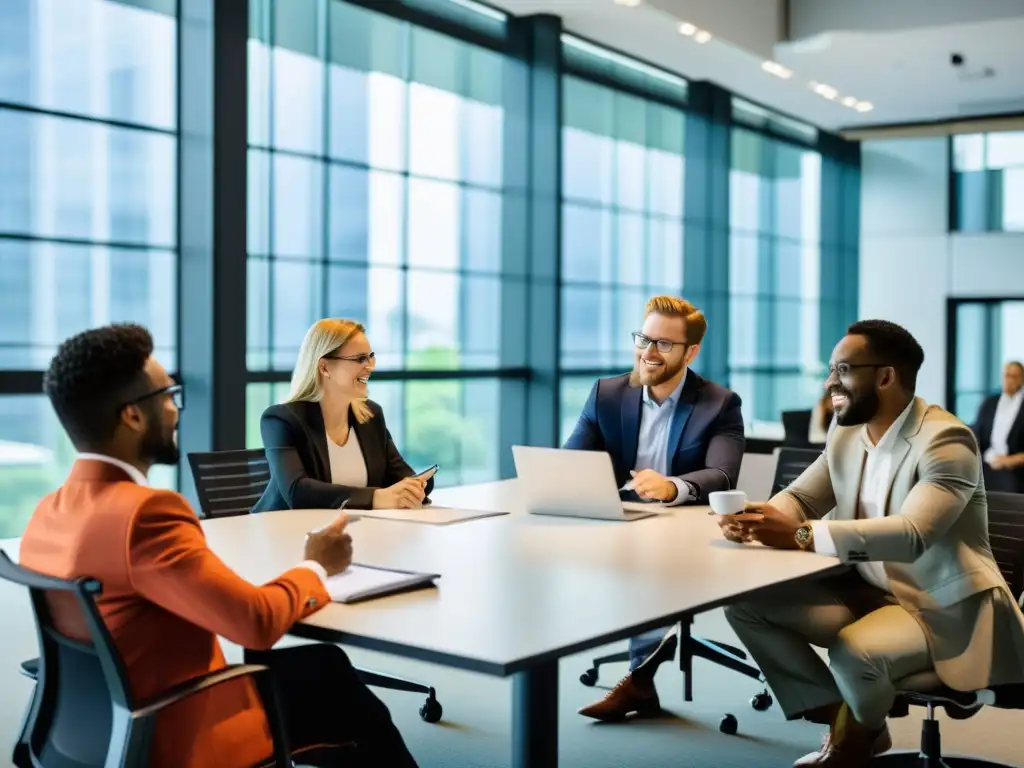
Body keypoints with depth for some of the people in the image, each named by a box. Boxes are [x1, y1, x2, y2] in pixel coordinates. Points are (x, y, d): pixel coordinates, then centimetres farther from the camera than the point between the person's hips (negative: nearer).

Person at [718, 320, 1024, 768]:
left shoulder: (945, 440, -21)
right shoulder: (845, 435, 3)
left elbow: (910, 535, -34)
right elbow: (799, 497, 10)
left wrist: (802, 535, -40)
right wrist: (757, 518, -16)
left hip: (945, 608, -7)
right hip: (869, 591, 8)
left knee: (854, 651, -35)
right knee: (746, 605, -7)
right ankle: (843, 722, 1)